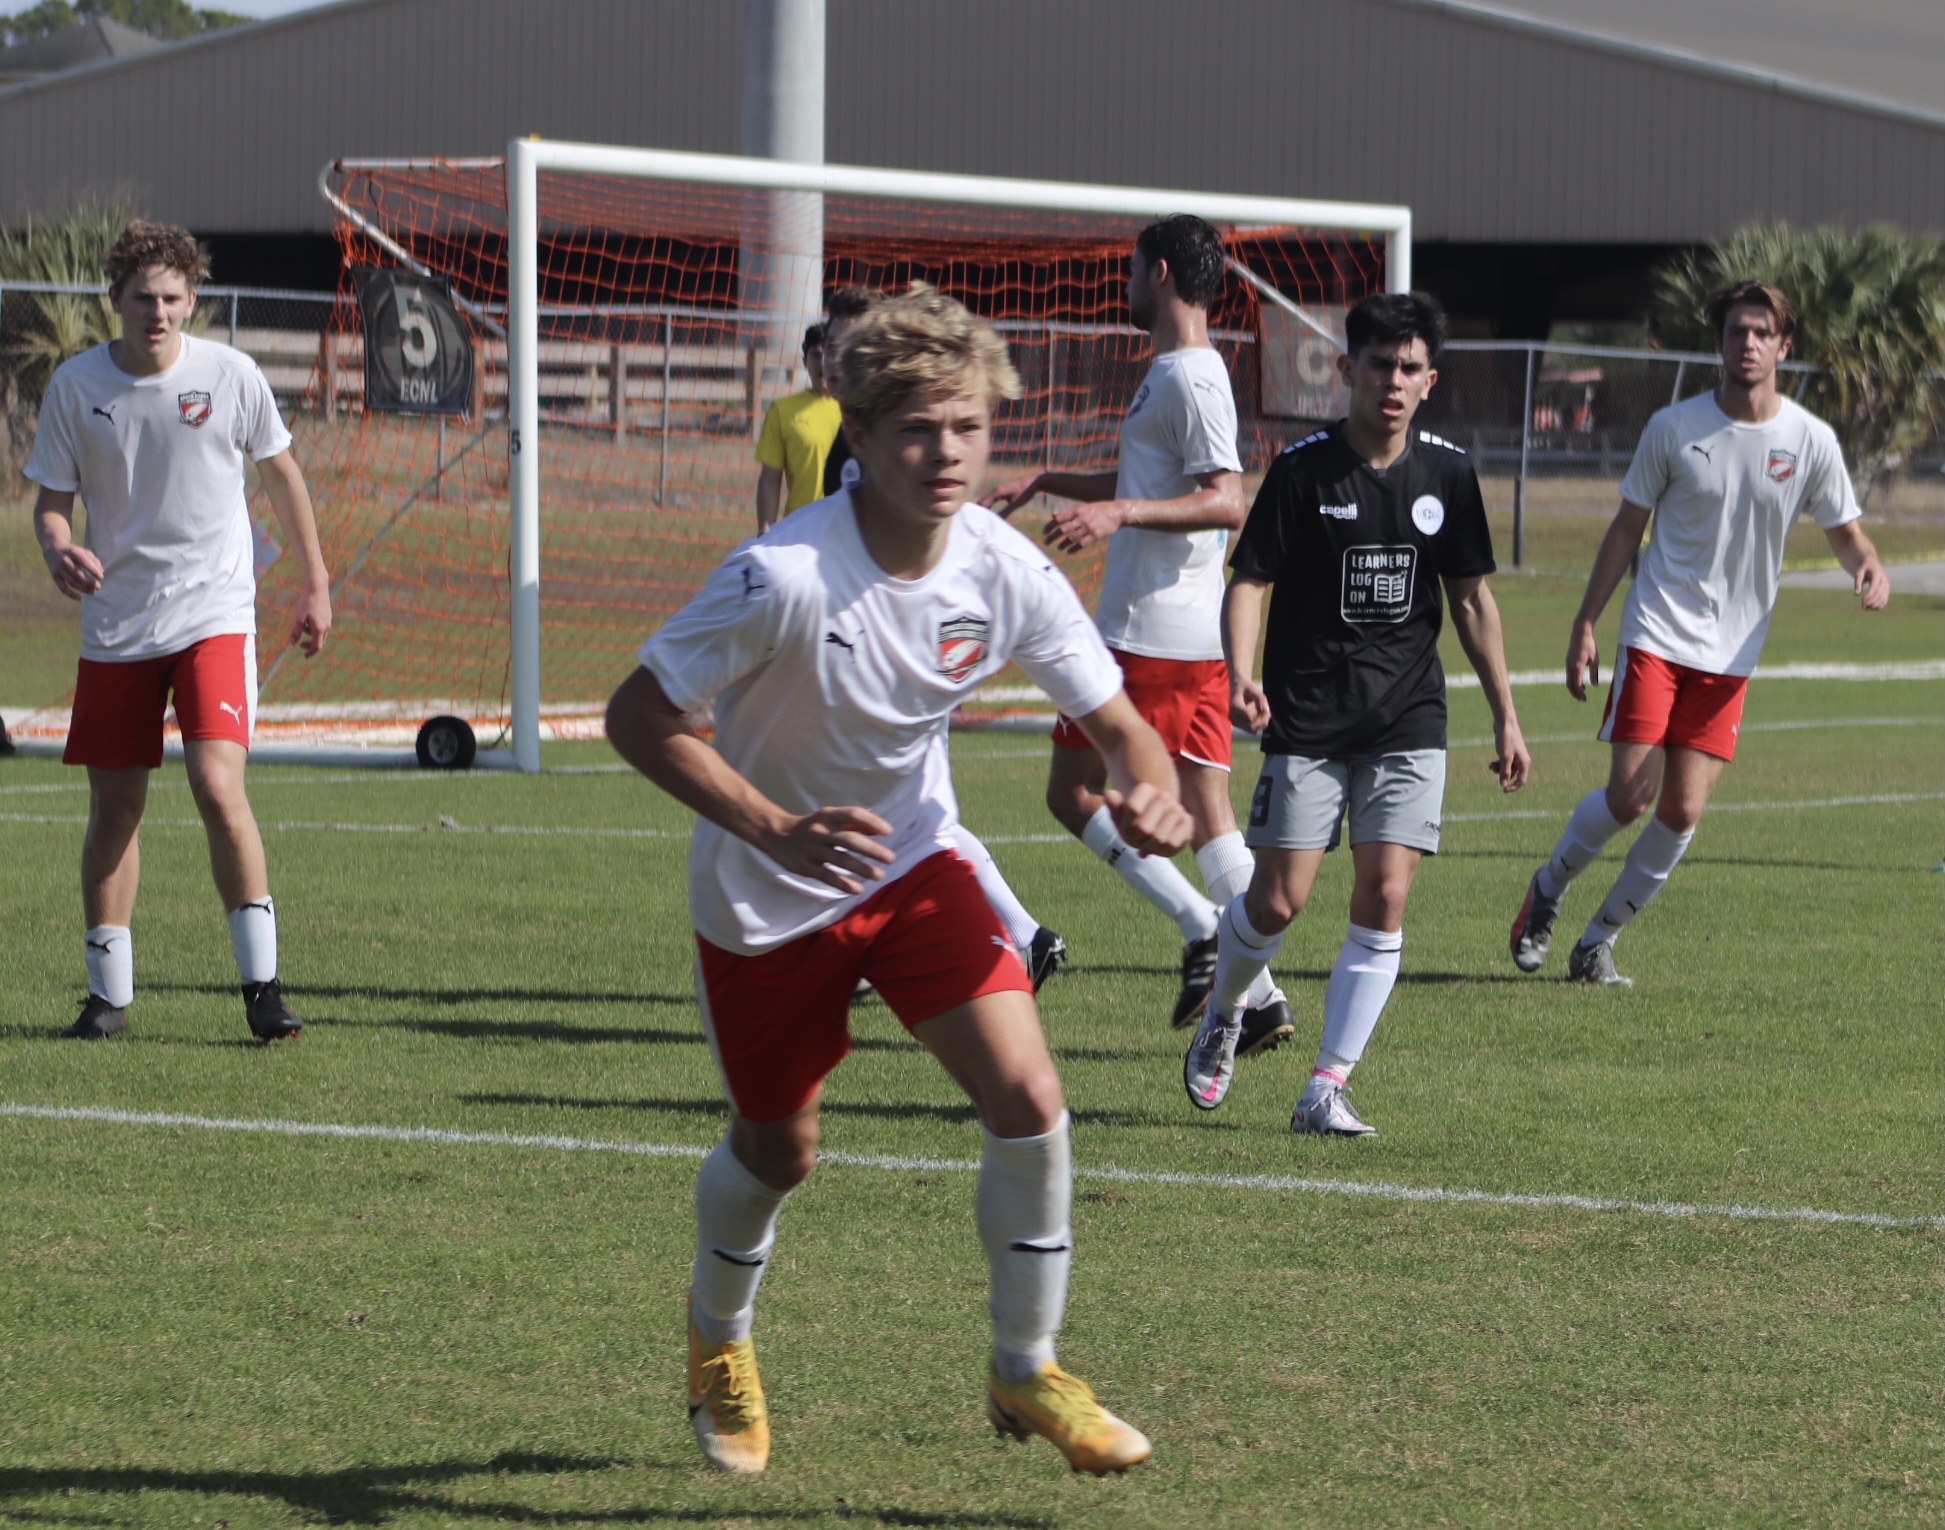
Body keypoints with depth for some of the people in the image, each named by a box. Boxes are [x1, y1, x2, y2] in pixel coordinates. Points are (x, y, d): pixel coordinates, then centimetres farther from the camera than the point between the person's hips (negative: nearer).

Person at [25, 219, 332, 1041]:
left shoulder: (229, 375, -5)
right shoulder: (75, 385, -3)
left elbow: (280, 471, 10)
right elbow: (51, 501, 4)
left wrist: (314, 581, 14)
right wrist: (58, 549, -20)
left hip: (213, 612, -2)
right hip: (115, 624, 2)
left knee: (219, 788, -18)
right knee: (114, 808, 6)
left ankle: (261, 981, -10)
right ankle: (108, 991, 19)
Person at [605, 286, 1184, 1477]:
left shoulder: (1007, 573, -17)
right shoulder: (786, 578, -31)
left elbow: (1114, 719, -6)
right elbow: (639, 716, -24)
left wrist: (1151, 793, -29)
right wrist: (775, 830, -35)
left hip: (913, 857, 3)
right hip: (768, 893, -3)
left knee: (1028, 1098, -14)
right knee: (779, 1152, 12)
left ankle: (1027, 1373, 6)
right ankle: (719, 1344, 45)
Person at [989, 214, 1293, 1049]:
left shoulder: (1190, 377, -13)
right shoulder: (1174, 372, 18)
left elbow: (1227, 502, -23)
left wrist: (1119, 513, -30)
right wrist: (1042, 480, 30)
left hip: (1151, 635, -10)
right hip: (1198, 636, 10)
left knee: (1073, 791, -2)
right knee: (1208, 815, 6)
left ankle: (1200, 927, -8)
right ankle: (1260, 996, 1)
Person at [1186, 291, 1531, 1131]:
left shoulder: (1446, 472, 4)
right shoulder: (1304, 468, -6)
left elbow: (1471, 597, 12)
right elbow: (1248, 580, -6)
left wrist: (1505, 717, 11)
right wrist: (1242, 675, -24)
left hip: (1408, 721, 3)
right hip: (1307, 718, -2)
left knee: (1384, 900, -8)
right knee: (1278, 900, -5)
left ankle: (1327, 1087, -1)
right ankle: (1222, 1016, 27)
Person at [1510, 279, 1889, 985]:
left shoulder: (1811, 442, -1)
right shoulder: (1674, 427, -3)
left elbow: (1844, 531, 9)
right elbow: (1627, 528, 4)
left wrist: (1869, 567, -16)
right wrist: (1585, 625, 0)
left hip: (1731, 654, 2)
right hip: (1656, 635, -2)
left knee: (1682, 812, -4)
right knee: (1629, 795, -11)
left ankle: (1598, 939, 14)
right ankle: (1548, 889, 18)